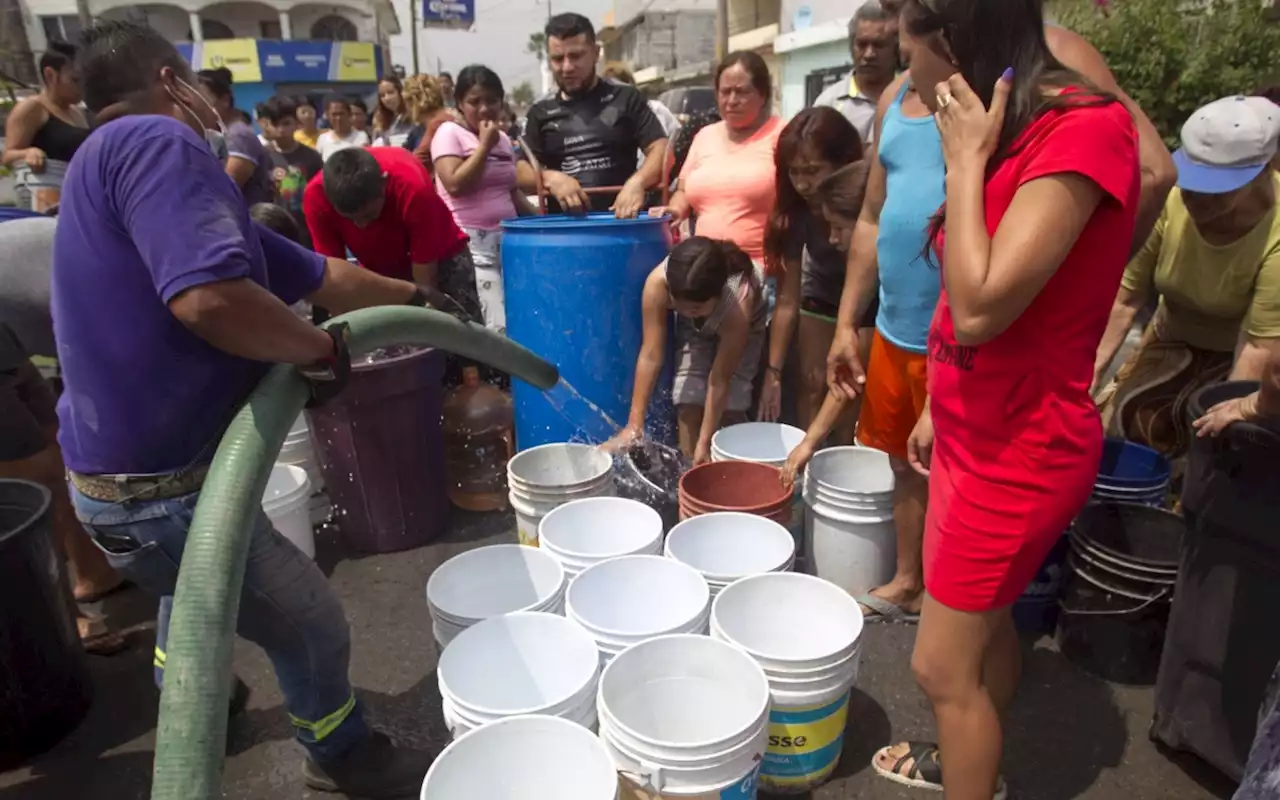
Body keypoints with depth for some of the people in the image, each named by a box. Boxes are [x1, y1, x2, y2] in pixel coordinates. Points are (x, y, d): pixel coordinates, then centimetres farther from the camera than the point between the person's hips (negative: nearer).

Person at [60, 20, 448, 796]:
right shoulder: (157, 142, -18)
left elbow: (322, 274, 18)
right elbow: (208, 298, -37)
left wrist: (416, 298, 28)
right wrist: (327, 350, -19)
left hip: (135, 471, 11)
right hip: (160, 488, -11)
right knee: (315, 630, 7)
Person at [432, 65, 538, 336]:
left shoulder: (503, 139, 16)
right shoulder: (449, 133, -3)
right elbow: (455, 185, -16)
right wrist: (484, 145, -11)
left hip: (506, 239, 7)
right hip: (470, 243, -7)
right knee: (498, 327, -14)